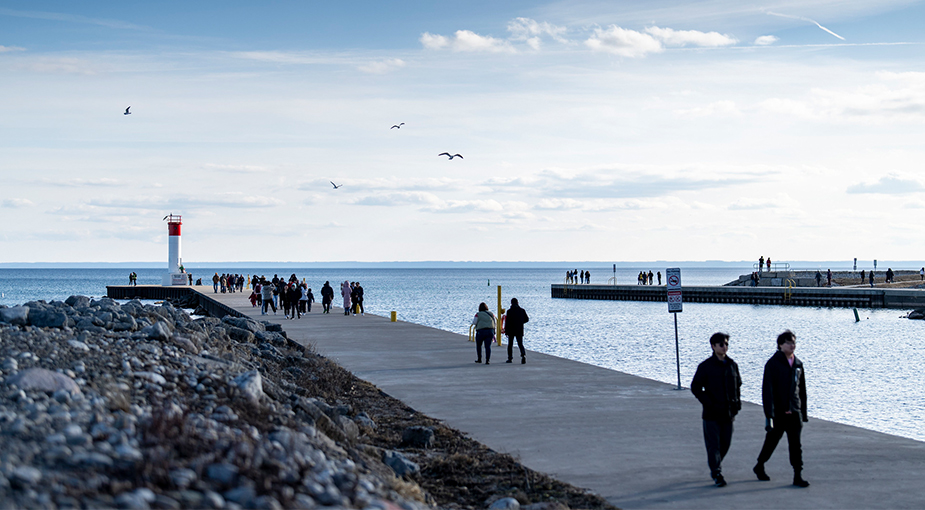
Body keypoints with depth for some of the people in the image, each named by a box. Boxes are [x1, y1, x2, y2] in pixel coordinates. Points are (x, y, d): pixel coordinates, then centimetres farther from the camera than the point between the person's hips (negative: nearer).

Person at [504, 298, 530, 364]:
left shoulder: (509, 311, -10)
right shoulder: (522, 310, 1)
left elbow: (507, 322, -11)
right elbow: (526, 319, 7)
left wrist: (506, 330, -4)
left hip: (511, 330, -2)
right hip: (520, 331, 2)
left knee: (510, 344, 12)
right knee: (520, 344, 4)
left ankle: (510, 358, 16)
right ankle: (523, 354, -23)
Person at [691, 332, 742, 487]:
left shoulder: (732, 365, 8)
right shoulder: (705, 366, -5)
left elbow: (737, 385, 19)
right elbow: (695, 387, -4)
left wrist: (736, 405, 10)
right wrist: (708, 403, -12)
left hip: (728, 413, 4)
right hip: (711, 414, -4)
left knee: (725, 443, 10)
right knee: (713, 444, -3)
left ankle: (714, 463, 33)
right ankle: (717, 474, 2)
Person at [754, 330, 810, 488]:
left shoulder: (798, 364, 9)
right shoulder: (773, 364, -9)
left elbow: (802, 390, 17)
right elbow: (767, 390, -14)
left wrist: (803, 412, 17)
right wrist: (769, 414, -20)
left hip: (794, 413, 4)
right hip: (778, 413, -4)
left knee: (796, 445, -1)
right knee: (771, 442, 10)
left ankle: (798, 476, 1)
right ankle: (759, 467, 32)